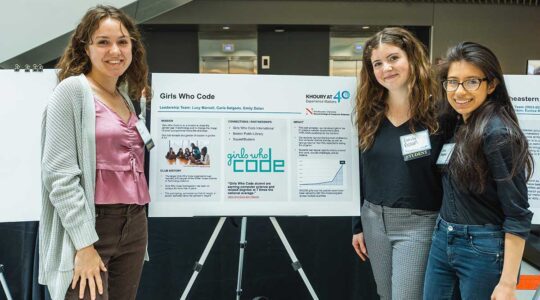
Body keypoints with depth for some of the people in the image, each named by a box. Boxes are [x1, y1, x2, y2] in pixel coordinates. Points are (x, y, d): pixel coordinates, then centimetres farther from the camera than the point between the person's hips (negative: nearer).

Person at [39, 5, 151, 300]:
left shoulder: (128, 98, 14)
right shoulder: (72, 90, -7)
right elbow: (59, 173, -14)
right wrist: (85, 244, -18)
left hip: (134, 225, 7)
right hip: (89, 225, -7)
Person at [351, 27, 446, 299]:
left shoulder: (438, 112, -11)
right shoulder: (370, 115, 3)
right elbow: (361, 175, 9)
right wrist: (357, 225, 10)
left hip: (419, 223, -5)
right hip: (374, 220, 5)